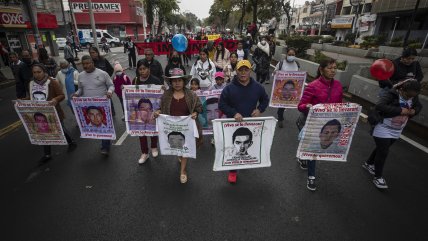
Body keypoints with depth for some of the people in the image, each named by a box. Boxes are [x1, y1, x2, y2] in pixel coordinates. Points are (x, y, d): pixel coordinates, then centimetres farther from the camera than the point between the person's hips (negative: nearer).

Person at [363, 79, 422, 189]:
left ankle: (368, 163, 41)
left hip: (396, 131, 7)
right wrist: (400, 110, -34)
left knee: (381, 149, 20)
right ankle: (378, 177, 10)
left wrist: (413, 111, -9)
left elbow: (419, 106, 15)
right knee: (383, 152, -4)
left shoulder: (413, 97, -3)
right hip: (383, 129, -7)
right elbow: (379, 106, -38)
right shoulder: (391, 95, -23)